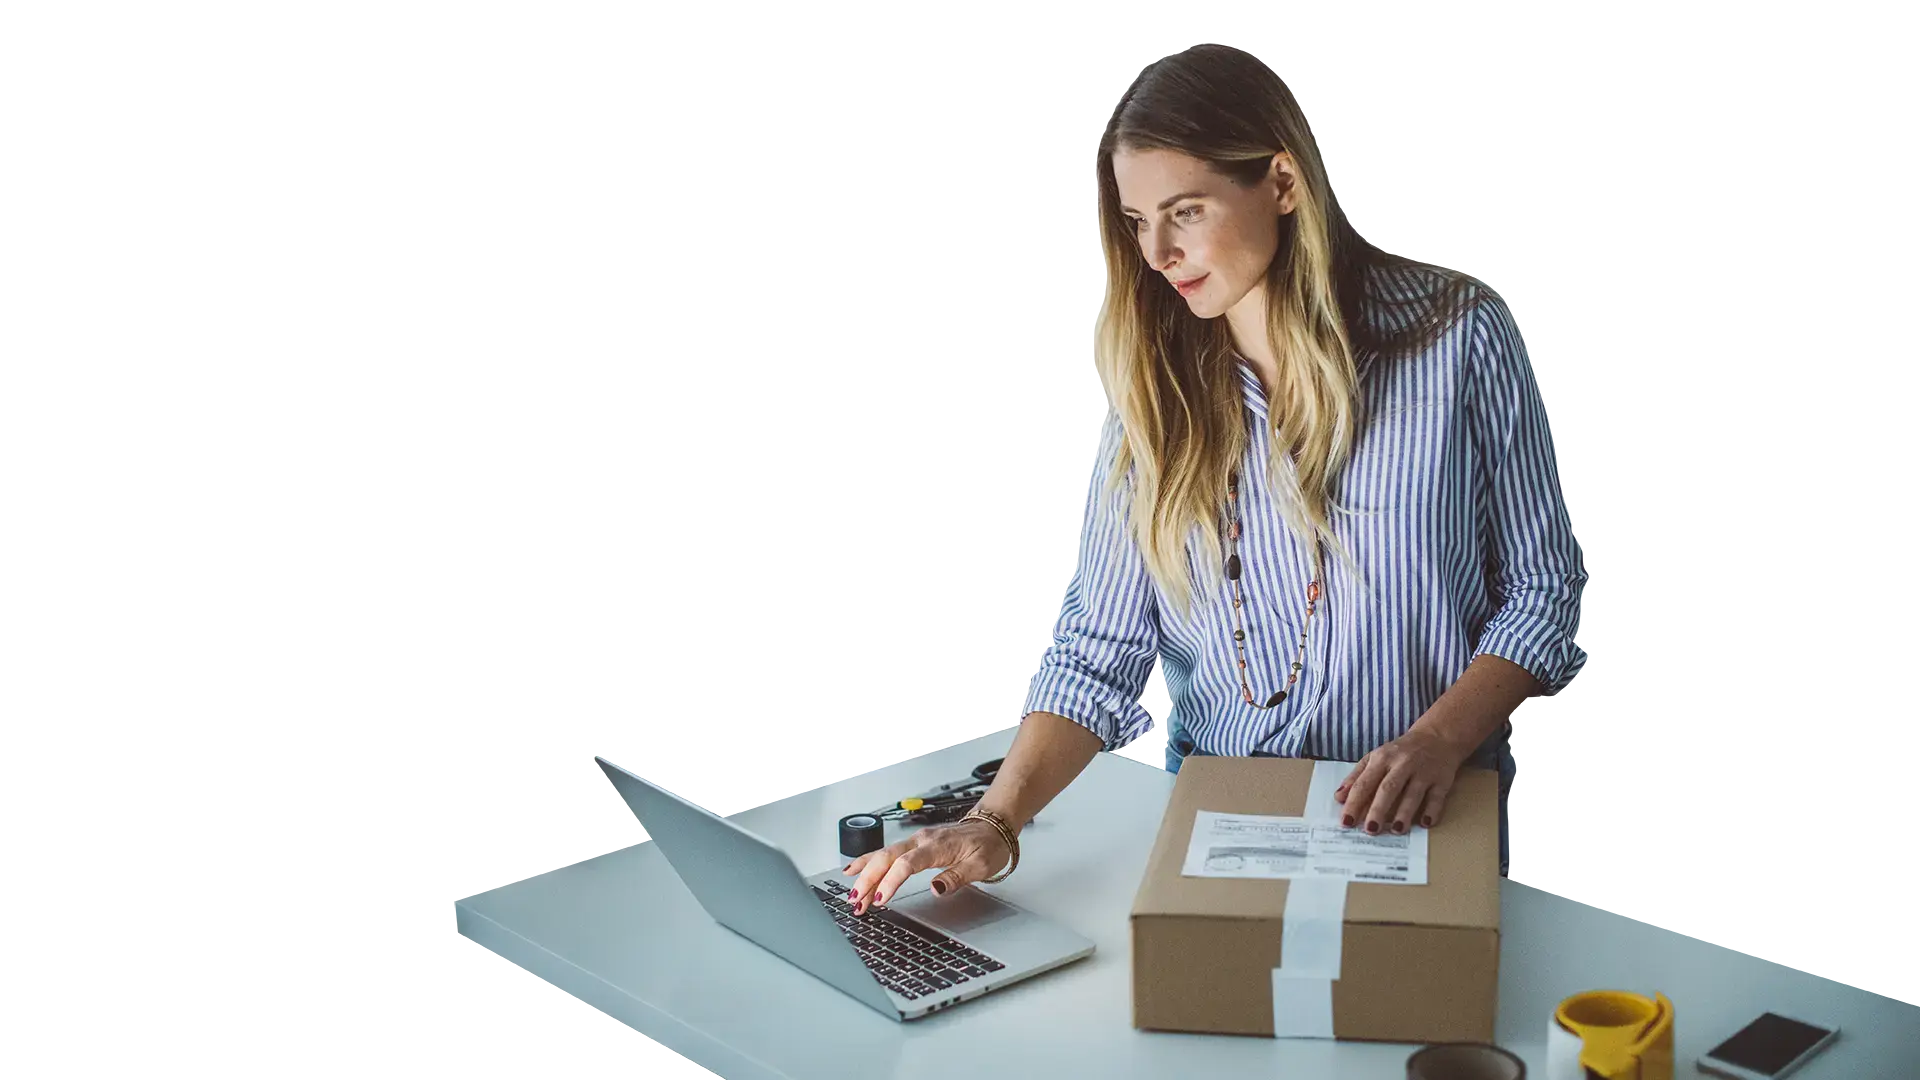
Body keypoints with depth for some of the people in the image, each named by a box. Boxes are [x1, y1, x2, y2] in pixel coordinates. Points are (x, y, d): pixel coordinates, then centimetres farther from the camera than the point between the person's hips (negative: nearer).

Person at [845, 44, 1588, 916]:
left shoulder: (1458, 339, -5)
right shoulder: (1150, 381, 2)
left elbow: (1541, 590, 1)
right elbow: (1100, 645, 0)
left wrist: (1437, 743, -15)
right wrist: (996, 824, -15)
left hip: (1425, 812, -2)